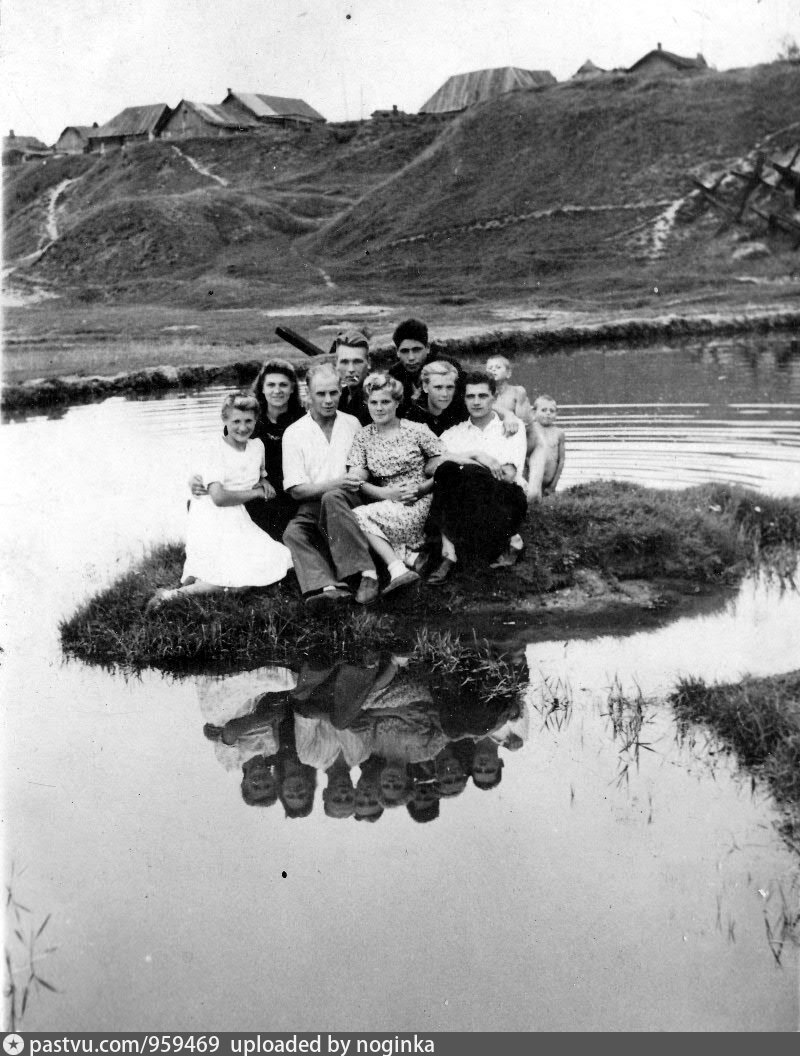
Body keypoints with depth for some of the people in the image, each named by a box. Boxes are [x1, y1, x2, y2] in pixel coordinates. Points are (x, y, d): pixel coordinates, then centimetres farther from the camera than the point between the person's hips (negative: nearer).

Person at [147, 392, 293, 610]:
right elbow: (219, 497, -19)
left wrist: (264, 483, 5)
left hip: (238, 519, 8)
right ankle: (172, 595, -15)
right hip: (213, 520, -8)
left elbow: (261, 475, 31)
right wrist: (256, 492, -7)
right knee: (243, 579, -21)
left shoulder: (257, 446, 11)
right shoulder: (214, 450, -10)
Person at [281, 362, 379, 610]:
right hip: (312, 507, 0)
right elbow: (296, 490, -1)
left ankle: (367, 572, -42)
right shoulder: (294, 433, 7)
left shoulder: (352, 424, 14)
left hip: (350, 502, 0)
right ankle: (329, 587, -53)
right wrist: (333, 484, -16)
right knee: (292, 533, -32)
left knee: (331, 499, -35)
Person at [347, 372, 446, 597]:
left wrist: (420, 488, -11)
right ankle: (398, 568, -26)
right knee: (358, 517, -26)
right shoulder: (363, 437, 11)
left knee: (361, 516, -26)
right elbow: (356, 480, 1)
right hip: (387, 503, 4)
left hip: (419, 505, -4)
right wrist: (387, 493, -13)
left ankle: (397, 567, -24)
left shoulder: (417, 431, 2)